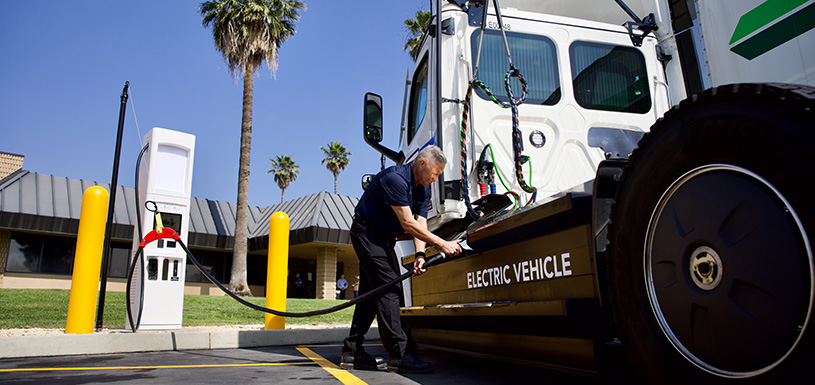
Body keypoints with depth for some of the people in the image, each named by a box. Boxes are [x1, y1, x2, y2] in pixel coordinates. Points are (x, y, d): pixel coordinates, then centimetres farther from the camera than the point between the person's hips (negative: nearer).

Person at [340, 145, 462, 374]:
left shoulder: (423, 189, 3)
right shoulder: (395, 178, -25)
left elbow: (420, 224, -4)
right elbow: (408, 223, -29)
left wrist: (420, 255, -20)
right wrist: (442, 244, -30)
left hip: (383, 237, 9)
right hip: (366, 232, -9)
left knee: (371, 290, 7)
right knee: (388, 287, -16)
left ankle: (352, 351, 13)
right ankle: (398, 355, -15)